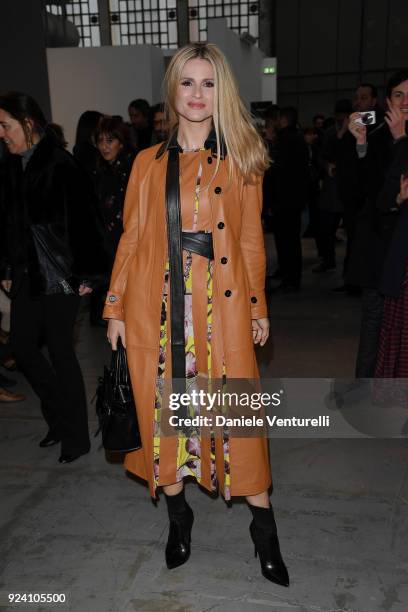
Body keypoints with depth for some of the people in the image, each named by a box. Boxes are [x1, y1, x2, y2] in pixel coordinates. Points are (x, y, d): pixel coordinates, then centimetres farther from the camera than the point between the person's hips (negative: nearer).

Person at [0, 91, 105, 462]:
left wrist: (85, 275, -14)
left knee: (61, 352, 0)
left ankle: (76, 437, 18)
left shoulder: (60, 165, -12)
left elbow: (82, 222, -14)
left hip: (60, 275, -7)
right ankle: (60, 418, 32)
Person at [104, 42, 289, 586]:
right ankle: (178, 515, 30)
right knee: (163, 409, 8)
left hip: (222, 307, -1)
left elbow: (251, 241, 7)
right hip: (157, 308, 2)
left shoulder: (240, 161, 7)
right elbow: (131, 238, 8)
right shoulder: (148, 163, 9)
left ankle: (263, 525, 20)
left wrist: (258, 307, 5)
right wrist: (116, 307, 6)